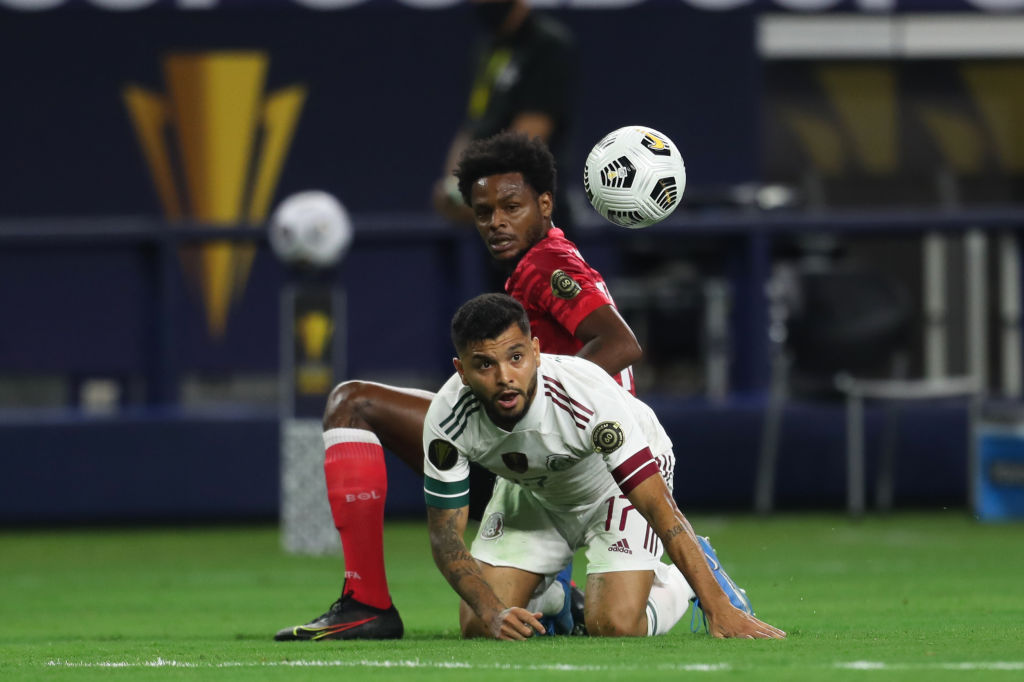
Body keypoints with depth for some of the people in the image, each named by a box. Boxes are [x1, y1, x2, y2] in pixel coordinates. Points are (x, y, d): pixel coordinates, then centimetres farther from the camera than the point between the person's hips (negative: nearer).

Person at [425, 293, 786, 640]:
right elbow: (445, 535, -21)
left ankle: (674, 586, 13)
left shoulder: (587, 395, -39)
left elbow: (660, 508, -37)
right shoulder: (447, 418, -30)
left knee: (613, 627, -22)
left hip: (618, 487, -3)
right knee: (478, 628, -9)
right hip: (531, 493, 3)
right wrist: (494, 613, -38)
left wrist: (719, 609, -40)